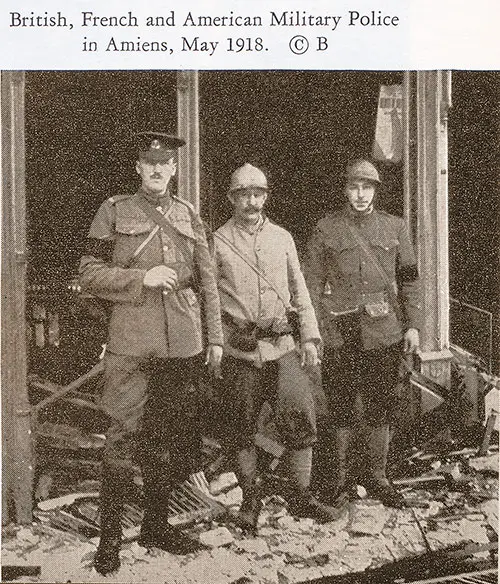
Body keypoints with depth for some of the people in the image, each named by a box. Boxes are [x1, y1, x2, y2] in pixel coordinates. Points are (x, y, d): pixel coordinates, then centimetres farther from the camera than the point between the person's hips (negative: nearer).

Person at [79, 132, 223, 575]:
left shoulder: (188, 215, 14)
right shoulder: (114, 211, 4)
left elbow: (207, 281, 15)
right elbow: (90, 275, 0)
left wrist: (215, 338, 10)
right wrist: (142, 277, -12)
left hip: (183, 344, 4)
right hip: (131, 343, -4)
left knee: (174, 436, 10)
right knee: (124, 435, -6)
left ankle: (156, 524, 25)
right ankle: (110, 536, 5)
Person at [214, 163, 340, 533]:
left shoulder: (282, 238, 12)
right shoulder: (218, 242, 2)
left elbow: (300, 293, 14)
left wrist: (310, 338, 6)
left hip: (281, 345, 2)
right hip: (239, 349, -2)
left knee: (300, 415, -8)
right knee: (242, 426, 5)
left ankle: (301, 495, 8)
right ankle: (251, 498, 22)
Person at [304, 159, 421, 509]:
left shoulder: (394, 227, 8)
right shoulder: (326, 229, 4)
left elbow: (409, 280, 9)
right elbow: (312, 282, 4)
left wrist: (413, 325, 3)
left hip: (384, 333, 1)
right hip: (340, 333, -1)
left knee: (381, 407, 7)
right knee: (342, 407, 6)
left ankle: (377, 477, 21)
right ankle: (343, 476, 21)